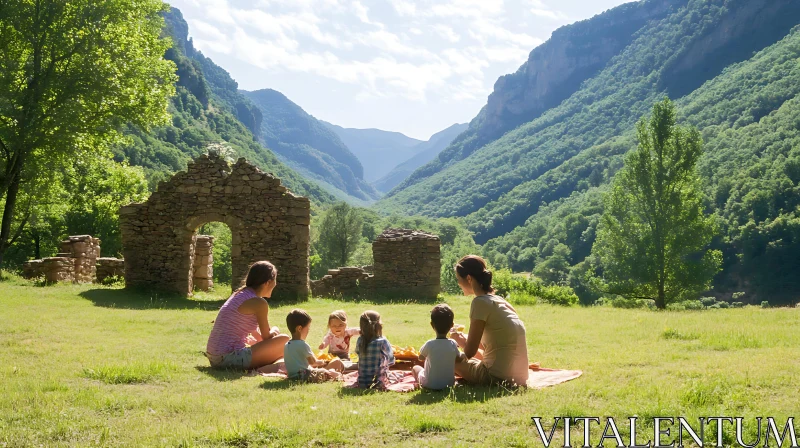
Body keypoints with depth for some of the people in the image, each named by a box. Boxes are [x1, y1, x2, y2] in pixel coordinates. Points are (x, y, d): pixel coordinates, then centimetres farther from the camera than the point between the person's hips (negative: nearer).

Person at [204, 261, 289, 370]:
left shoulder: (239, 294, 16)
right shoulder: (259, 303, -11)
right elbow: (267, 337, 1)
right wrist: (274, 331, 21)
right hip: (230, 358, -10)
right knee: (284, 340, -8)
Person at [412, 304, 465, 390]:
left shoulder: (429, 344, -20)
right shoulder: (453, 344, -13)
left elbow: (421, 357, -1)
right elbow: (459, 359, 4)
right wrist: (463, 355, 24)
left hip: (430, 384, -2)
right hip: (449, 382, 2)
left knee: (416, 367, 24)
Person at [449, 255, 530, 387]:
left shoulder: (480, 302, -13)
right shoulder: (499, 300, 12)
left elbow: (470, 352, -12)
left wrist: (461, 341, 8)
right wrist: (465, 339, 19)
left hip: (498, 378, -9)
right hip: (518, 377, 9)